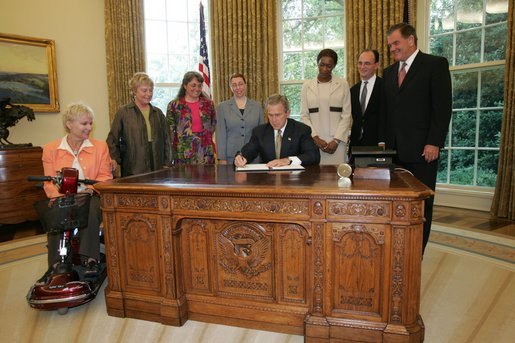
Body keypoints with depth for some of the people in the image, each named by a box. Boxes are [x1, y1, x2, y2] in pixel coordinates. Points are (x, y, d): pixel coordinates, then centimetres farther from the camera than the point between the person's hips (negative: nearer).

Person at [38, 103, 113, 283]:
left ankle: (90, 259, -25)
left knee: (90, 212, -34)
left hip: (91, 197, 0)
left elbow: (105, 176, 3)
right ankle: (56, 265, -19)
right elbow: (49, 182, 4)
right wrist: (62, 197, -17)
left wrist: (91, 188, -17)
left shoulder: (100, 146, 9)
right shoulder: (50, 149, 9)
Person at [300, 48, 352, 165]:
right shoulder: (307, 86, 8)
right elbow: (304, 116, 5)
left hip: (337, 141, 0)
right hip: (314, 141, 1)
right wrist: (315, 138, -6)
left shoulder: (343, 85, 6)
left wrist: (336, 141, -7)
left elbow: (346, 115, 3)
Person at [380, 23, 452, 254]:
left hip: (422, 149, -5)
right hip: (395, 149, 5)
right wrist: (383, 141, 9)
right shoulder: (389, 72, 17)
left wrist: (434, 143, -13)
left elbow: (443, 107, -7)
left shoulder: (435, 64, -1)